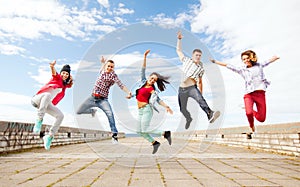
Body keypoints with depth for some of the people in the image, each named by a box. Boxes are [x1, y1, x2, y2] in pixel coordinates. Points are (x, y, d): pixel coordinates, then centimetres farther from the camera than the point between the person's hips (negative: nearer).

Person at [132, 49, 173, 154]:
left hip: (147, 109, -6)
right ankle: (155, 143, 18)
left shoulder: (152, 89, -5)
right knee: (140, 132, 6)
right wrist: (145, 57, 2)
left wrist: (166, 106, -19)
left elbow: (158, 99, -6)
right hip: (140, 111, 7)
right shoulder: (143, 82, 8)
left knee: (145, 130, -12)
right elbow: (143, 70, 7)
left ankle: (166, 133, 1)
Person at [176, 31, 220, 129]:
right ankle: (188, 119, 39)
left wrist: (201, 95, 9)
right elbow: (178, 50, 16)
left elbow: (200, 82, 12)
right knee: (182, 109, 10)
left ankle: (210, 115, -50)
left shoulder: (201, 68, 8)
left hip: (192, 88, -1)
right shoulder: (186, 60, 7)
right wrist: (179, 39, 6)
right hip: (182, 89, 1)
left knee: (200, 99, -32)